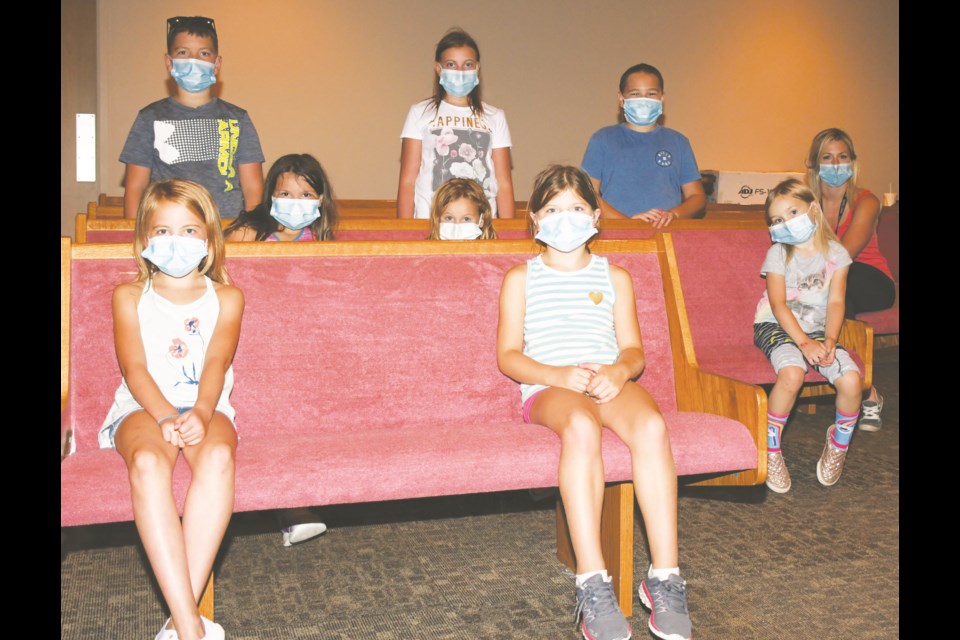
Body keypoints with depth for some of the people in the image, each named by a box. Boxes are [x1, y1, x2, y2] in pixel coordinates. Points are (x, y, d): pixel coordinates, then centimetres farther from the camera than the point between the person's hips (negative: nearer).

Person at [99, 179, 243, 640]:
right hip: (143, 407, 0)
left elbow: (216, 363, -3)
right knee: (148, 462, -36)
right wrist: (166, 416, -20)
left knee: (217, 455, -36)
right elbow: (135, 368, -1)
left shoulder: (225, 297, 14)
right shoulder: (130, 296, 14)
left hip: (206, 408, 1)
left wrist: (201, 413, -24)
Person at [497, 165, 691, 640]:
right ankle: (592, 583, -40)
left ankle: (665, 576, -31)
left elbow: (633, 350, 13)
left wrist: (618, 372, -12)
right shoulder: (521, 277, 16)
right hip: (548, 388, -2)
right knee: (581, 426, -40)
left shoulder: (614, 276, 22)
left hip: (610, 382, 2)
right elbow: (508, 356, 6)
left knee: (651, 425, -34)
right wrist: (559, 374, -14)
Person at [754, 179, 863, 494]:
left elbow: (835, 302, -3)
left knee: (851, 379, -23)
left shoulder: (836, 253, 3)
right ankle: (771, 449, -14)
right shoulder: (778, 254, -4)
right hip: (777, 327, -3)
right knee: (792, 373, -34)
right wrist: (804, 342, -24)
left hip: (818, 329, 3)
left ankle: (838, 443, 8)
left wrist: (829, 341, -19)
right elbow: (778, 305, -11)